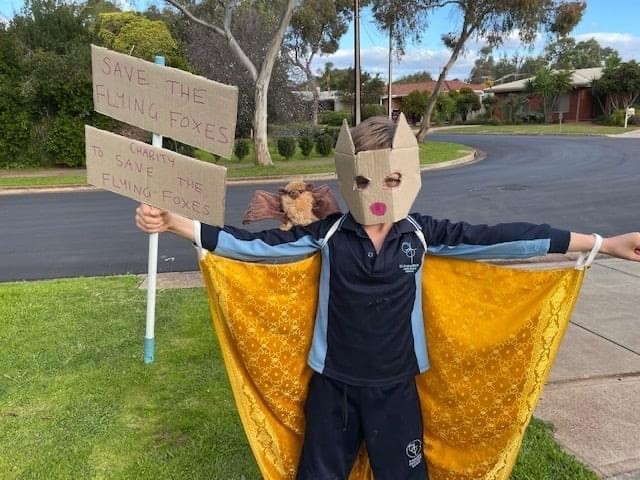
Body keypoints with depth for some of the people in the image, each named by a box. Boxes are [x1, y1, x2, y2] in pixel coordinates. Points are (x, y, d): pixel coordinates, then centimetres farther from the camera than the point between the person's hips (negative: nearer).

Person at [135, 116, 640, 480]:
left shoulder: (422, 234, -8)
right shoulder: (327, 234, -11)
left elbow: (495, 239, -8)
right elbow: (255, 243, -12)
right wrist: (175, 223, -18)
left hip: (395, 386, 1)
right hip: (334, 386, 0)